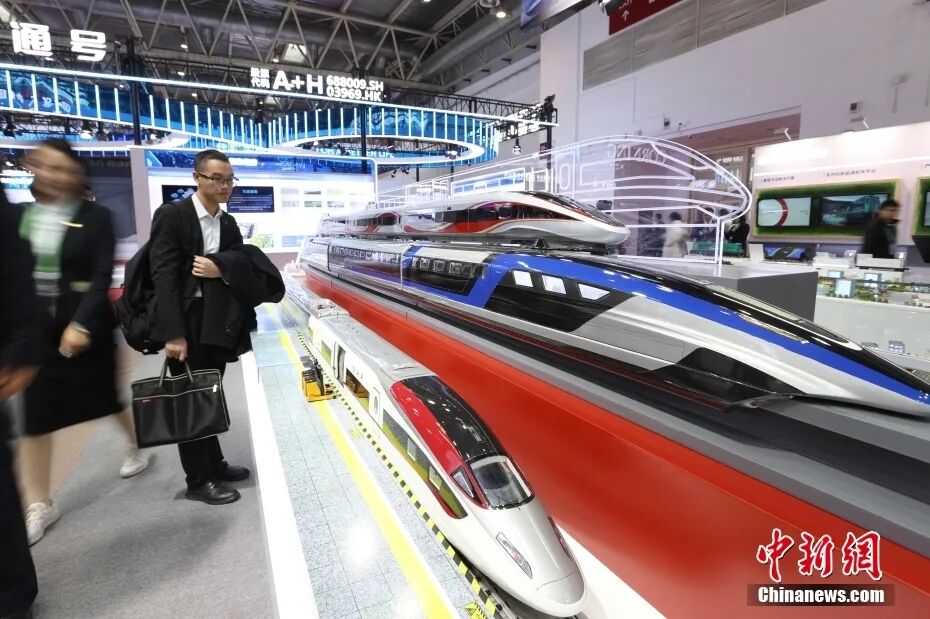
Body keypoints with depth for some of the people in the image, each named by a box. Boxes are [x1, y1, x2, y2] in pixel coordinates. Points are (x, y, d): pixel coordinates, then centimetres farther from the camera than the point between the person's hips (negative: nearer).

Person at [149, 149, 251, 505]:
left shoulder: (229, 224, 10)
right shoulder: (171, 216, -9)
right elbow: (163, 276, -16)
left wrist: (221, 270, -16)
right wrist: (173, 333, -22)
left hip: (218, 323, 6)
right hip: (186, 321, -6)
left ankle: (214, 464, 32)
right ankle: (198, 481, 16)